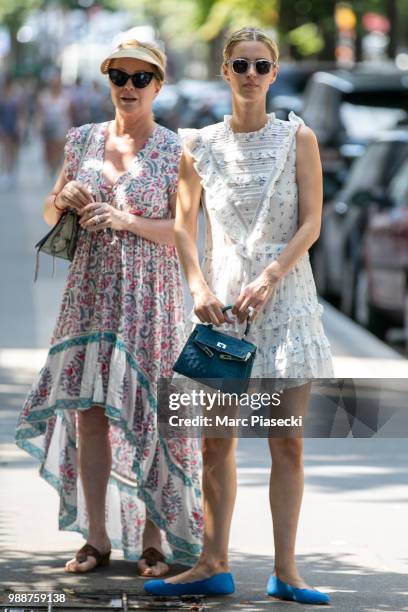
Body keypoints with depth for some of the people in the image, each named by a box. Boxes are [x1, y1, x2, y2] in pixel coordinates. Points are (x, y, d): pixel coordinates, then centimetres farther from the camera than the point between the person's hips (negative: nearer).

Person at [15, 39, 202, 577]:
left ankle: (153, 540, 2)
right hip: (92, 290, 3)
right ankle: (97, 538, 6)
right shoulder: (83, 140, 10)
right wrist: (64, 199, -6)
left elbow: (183, 233, -6)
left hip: (149, 292, -3)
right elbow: (50, 215, 17)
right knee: (88, 409, 0)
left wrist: (125, 221, -19)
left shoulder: (174, 150, -1)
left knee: (146, 412, -5)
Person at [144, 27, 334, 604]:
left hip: (284, 297, -1)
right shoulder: (200, 146, 6)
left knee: (288, 442, -2)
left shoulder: (297, 139, 2)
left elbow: (311, 223, -3)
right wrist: (200, 288, -6)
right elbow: (183, 226, 9)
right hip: (223, 301, 1)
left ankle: (285, 571, 2)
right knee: (216, 441, 1)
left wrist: (267, 281, -14)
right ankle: (214, 565, 9)